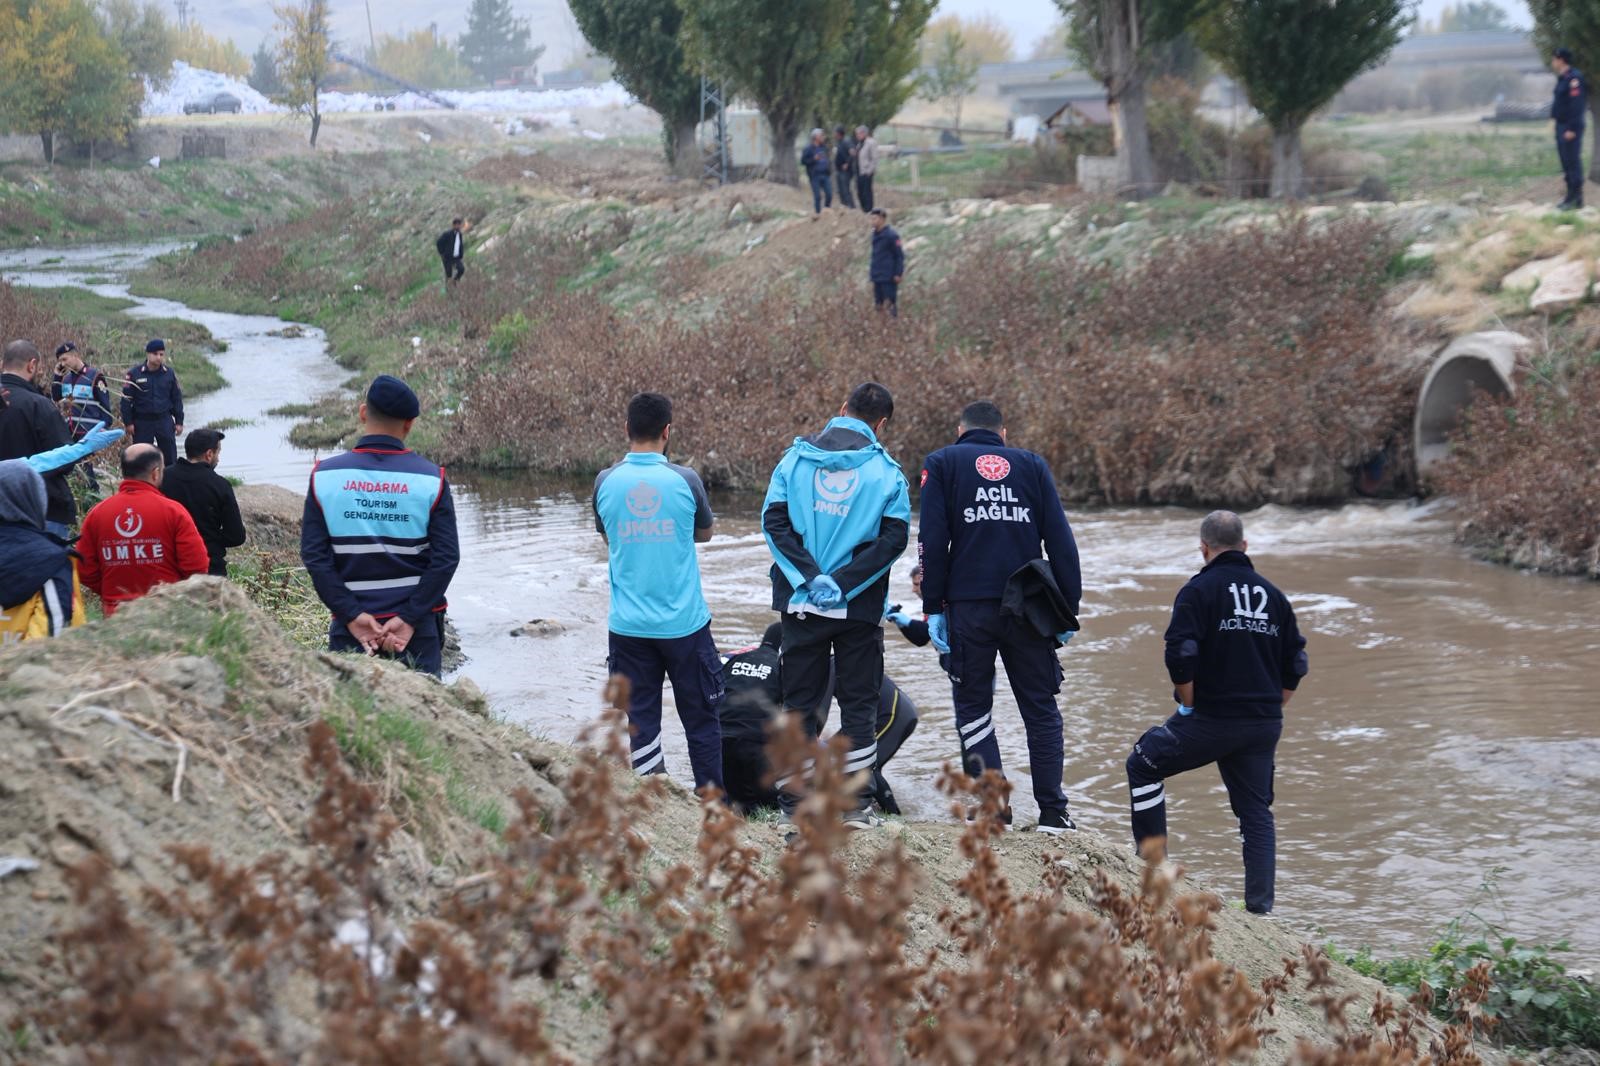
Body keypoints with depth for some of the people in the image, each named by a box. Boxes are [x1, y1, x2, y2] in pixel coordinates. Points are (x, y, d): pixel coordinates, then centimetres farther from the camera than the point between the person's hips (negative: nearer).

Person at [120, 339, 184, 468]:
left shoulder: (169, 373, 2)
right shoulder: (134, 373, -7)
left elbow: (177, 399, 9)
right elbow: (126, 399, -4)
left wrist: (179, 421, 7)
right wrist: (128, 422, -6)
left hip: (164, 420, 2)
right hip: (142, 422, -2)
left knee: (170, 457, 2)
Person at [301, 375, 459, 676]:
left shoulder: (325, 476, -1)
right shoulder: (431, 479, -3)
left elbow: (314, 556, -5)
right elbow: (446, 558, -7)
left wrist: (352, 615, -7)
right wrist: (410, 618, -8)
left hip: (350, 630, 1)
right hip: (417, 632, 0)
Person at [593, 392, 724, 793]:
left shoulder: (605, 483, -3)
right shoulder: (685, 480, -9)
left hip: (628, 624, 2)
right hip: (684, 623, -2)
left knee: (639, 721, 8)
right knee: (701, 719, 10)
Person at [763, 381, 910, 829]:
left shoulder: (796, 457, 1)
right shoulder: (884, 470, -4)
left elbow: (774, 519, -6)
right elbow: (894, 537, -11)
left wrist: (810, 578, -10)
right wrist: (844, 583, -12)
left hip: (801, 603, 2)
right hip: (860, 608, -2)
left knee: (799, 700, 10)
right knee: (859, 703, 8)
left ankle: (794, 804, 10)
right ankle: (855, 804, 6)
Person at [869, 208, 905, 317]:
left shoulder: (891, 235, -15)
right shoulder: (875, 234, 10)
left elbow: (900, 255, -12)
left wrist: (898, 273, -15)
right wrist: (872, 268, 19)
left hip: (889, 277, -8)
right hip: (877, 277, 8)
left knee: (891, 302, -4)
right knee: (879, 303, 11)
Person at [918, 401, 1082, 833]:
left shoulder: (942, 464, 7)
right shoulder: (1032, 465, 13)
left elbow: (933, 540, -3)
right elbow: (1060, 540, 6)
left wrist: (933, 607, -1)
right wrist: (1068, 609, 8)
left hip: (969, 607, -2)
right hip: (1027, 607, 2)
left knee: (973, 708, 8)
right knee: (1041, 709, 8)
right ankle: (1052, 812, 4)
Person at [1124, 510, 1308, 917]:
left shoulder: (1199, 590, -6)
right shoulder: (1273, 594, 12)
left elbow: (1181, 655, -17)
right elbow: (1295, 664, 13)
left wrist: (1190, 706, -4)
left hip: (1211, 719, -5)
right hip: (1264, 727, 5)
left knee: (1143, 764, 14)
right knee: (1256, 812, 12)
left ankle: (1153, 852, 8)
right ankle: (1260, 905, 7)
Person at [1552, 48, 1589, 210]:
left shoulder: (1574, 78, -16)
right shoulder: (1563, 78, 15)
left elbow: (1577, 105, -21)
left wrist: (1572, 129, -23)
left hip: (1570, 128, -10)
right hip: (1562, 126, 10)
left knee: (1572, 162, -9)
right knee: (1567, 162, 13)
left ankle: (1575, 198, -8)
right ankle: (1572, 197, 18)